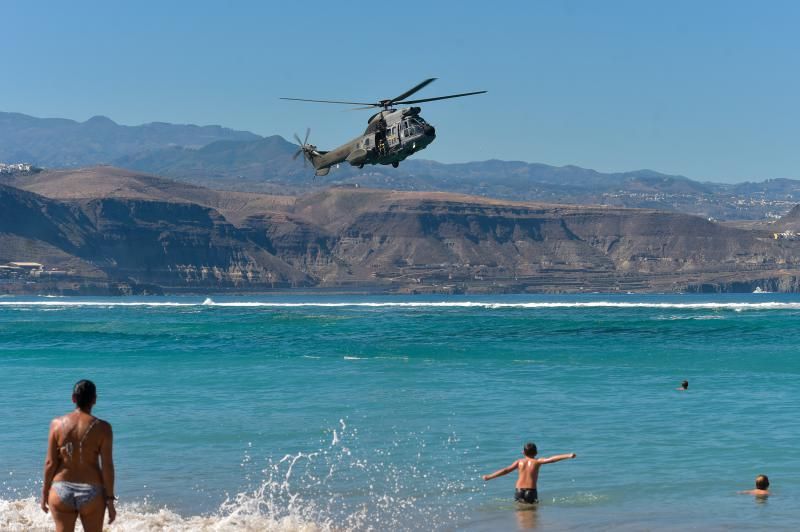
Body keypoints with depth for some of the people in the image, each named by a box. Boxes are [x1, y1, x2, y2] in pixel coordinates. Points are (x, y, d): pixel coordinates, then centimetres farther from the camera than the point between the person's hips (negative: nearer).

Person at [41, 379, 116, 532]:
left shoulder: (57, 424, -3)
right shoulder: (102, 428, -8)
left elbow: (50, 462, -2)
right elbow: (107, 466, -8)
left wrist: (45, 492, 9)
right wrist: (110, 499, -1)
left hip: (61, 491, 2)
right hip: (91, 493, -2)